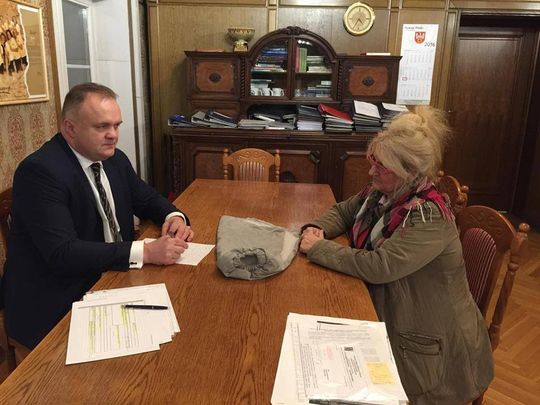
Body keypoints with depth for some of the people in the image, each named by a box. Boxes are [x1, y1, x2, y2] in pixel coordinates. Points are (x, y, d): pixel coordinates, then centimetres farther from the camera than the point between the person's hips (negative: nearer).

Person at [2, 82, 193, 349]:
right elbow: (62, 253, -27)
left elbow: (147, 199, 16)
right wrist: (146, 252, -33)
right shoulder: (38, 170, -20)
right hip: (56, 306, -7)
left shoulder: (115, 159, 3)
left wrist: (174, 216, -8)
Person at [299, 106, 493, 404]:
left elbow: (377, 266, -33)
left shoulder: (428, 216, -26)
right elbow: (342, 212, 13)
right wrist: (319, 228, -8)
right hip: (388, 319, 7)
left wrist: (318, 248, -22)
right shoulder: (379, 192, -2)